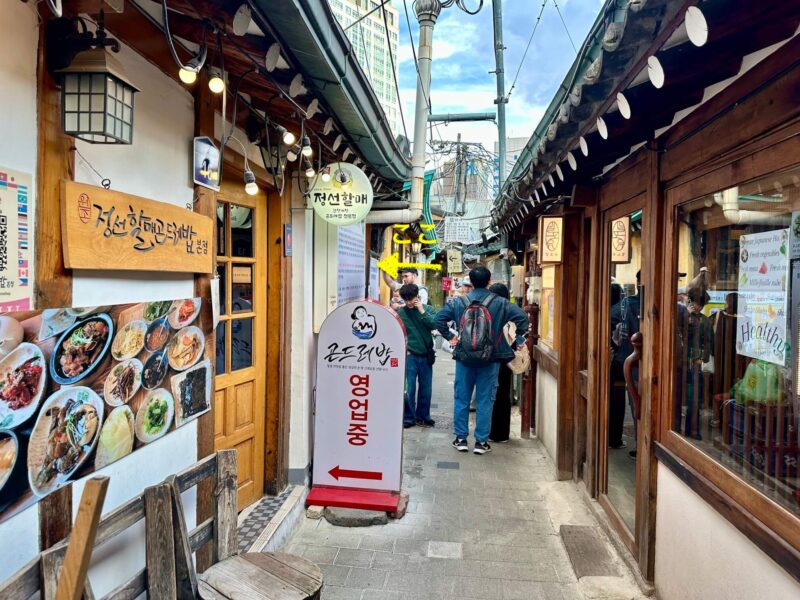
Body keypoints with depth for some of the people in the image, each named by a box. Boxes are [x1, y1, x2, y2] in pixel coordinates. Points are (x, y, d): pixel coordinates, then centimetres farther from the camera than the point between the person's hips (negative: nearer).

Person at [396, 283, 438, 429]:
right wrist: (403, 347, -8)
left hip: (426, 355, 2)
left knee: (425, 388, 10)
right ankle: (408, 417, 12)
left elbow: (436, 324, -13)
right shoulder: (400, 313, -3)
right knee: (410, 388, -1)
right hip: (410, 355, -2)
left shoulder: (428, 309, 1)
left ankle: (423, 416, 25)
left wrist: (422, 311, -15)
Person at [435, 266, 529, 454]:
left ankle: (460, 438, 18)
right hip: (489, 360, -1)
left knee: (461, 398, 12)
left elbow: (440, 318, -1)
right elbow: (522, 316, -10)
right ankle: (481, 441, 12)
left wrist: (449, 337, 8)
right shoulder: (500, 303, -3)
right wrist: (519, 339, 1)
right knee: (485, 400, 7)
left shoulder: (460, 303, 1)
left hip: (464, 358, 1)